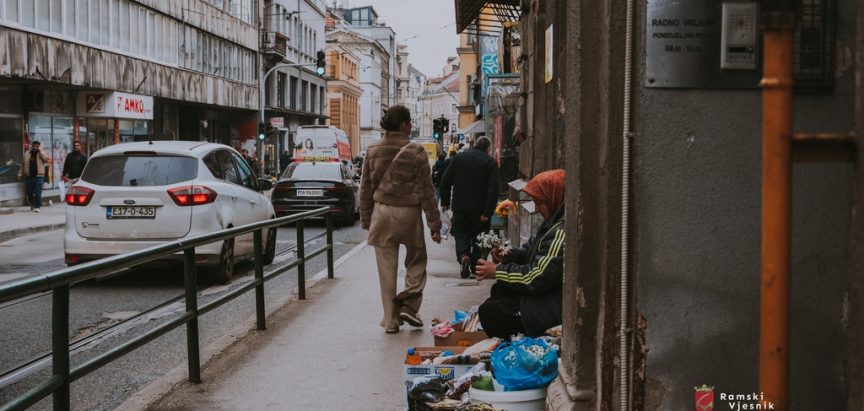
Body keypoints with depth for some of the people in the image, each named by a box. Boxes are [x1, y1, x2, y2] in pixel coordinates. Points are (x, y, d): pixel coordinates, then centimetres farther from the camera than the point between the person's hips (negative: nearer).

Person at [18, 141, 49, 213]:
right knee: (29, 192, 11)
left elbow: (46, 160, -15)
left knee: (38, 192, -11)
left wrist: (40, 151, -14)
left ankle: (37, 206, -6)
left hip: (39, 176, -3)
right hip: (29, 176, 3)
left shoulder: (41, 154, 4)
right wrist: (20, 173, 8)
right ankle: (32, 204, 34)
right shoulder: (26, 154, 11)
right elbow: (23, 164, 14)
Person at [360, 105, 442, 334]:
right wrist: (434, 224, -1)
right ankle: (409, 305, 3)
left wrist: (366, 220, 16)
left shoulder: (373, 151, 1)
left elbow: (365, 189, 7)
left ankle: (391, 320, 10)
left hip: (382, 213, 3)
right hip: (408, 213, -3)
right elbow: (426, 191, -6)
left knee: (387, 270, 7)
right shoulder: (415, 151, -9)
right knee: (416, 261, 18)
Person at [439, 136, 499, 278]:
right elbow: (493, 189, -13)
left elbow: (445, 181, 4)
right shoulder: (490, 162, -5)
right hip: (479, 208, -1)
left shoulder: (458, 157, 4)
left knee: (461, 232, 11)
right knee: (478, 236, 13)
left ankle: (463, 255, -16)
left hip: (460, 206, 1)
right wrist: (487, 212, -14)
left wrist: (445, 201, 12)